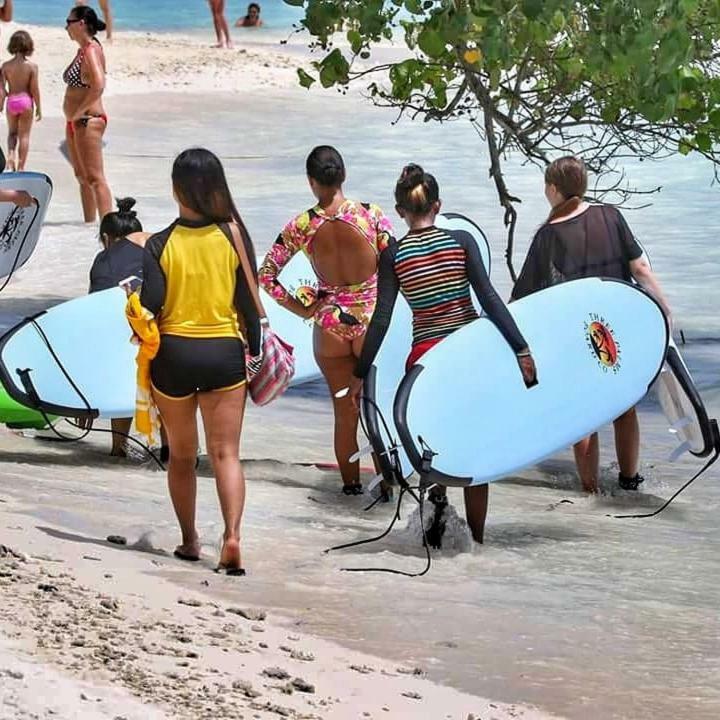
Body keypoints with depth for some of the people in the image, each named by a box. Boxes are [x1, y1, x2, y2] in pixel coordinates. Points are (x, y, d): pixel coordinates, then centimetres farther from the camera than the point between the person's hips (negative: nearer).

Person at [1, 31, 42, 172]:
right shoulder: (32, 66, -11)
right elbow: (35, 89, -9)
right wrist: (38, 108, 2)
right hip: (26, 100, -2)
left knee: (12, 132, 20)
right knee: (24, 135, 8)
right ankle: (20, 166, 8)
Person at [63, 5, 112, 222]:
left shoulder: (91, 50, -16)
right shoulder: (82, 50, 14)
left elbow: (98, 85, -30)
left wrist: (79, 112, -22)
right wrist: (72, 116, 13)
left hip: (88, 120, -11)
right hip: (75, 122, 11)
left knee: (94, 178, -13)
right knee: (82, 177, 17)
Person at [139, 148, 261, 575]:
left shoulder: (161, 245, -7)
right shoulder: (233, 236, -4)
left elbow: (149, 308, -9)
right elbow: (249, 300, -1)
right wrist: (254, 349, 9)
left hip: (173, 353, 0)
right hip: (225, 352, 0)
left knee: (182, 455, 15)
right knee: (226, 453, 0)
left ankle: (190, 540, 22)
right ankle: (233, 534, -18)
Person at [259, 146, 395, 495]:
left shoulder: (301, 226, -7)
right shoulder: (371, 215, -13)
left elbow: (266, 276, -5)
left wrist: (302, 310, 2)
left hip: (330, 325, 2)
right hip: (372, 321, -1)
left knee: (344, 412, 15)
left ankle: (351, 482, 24)